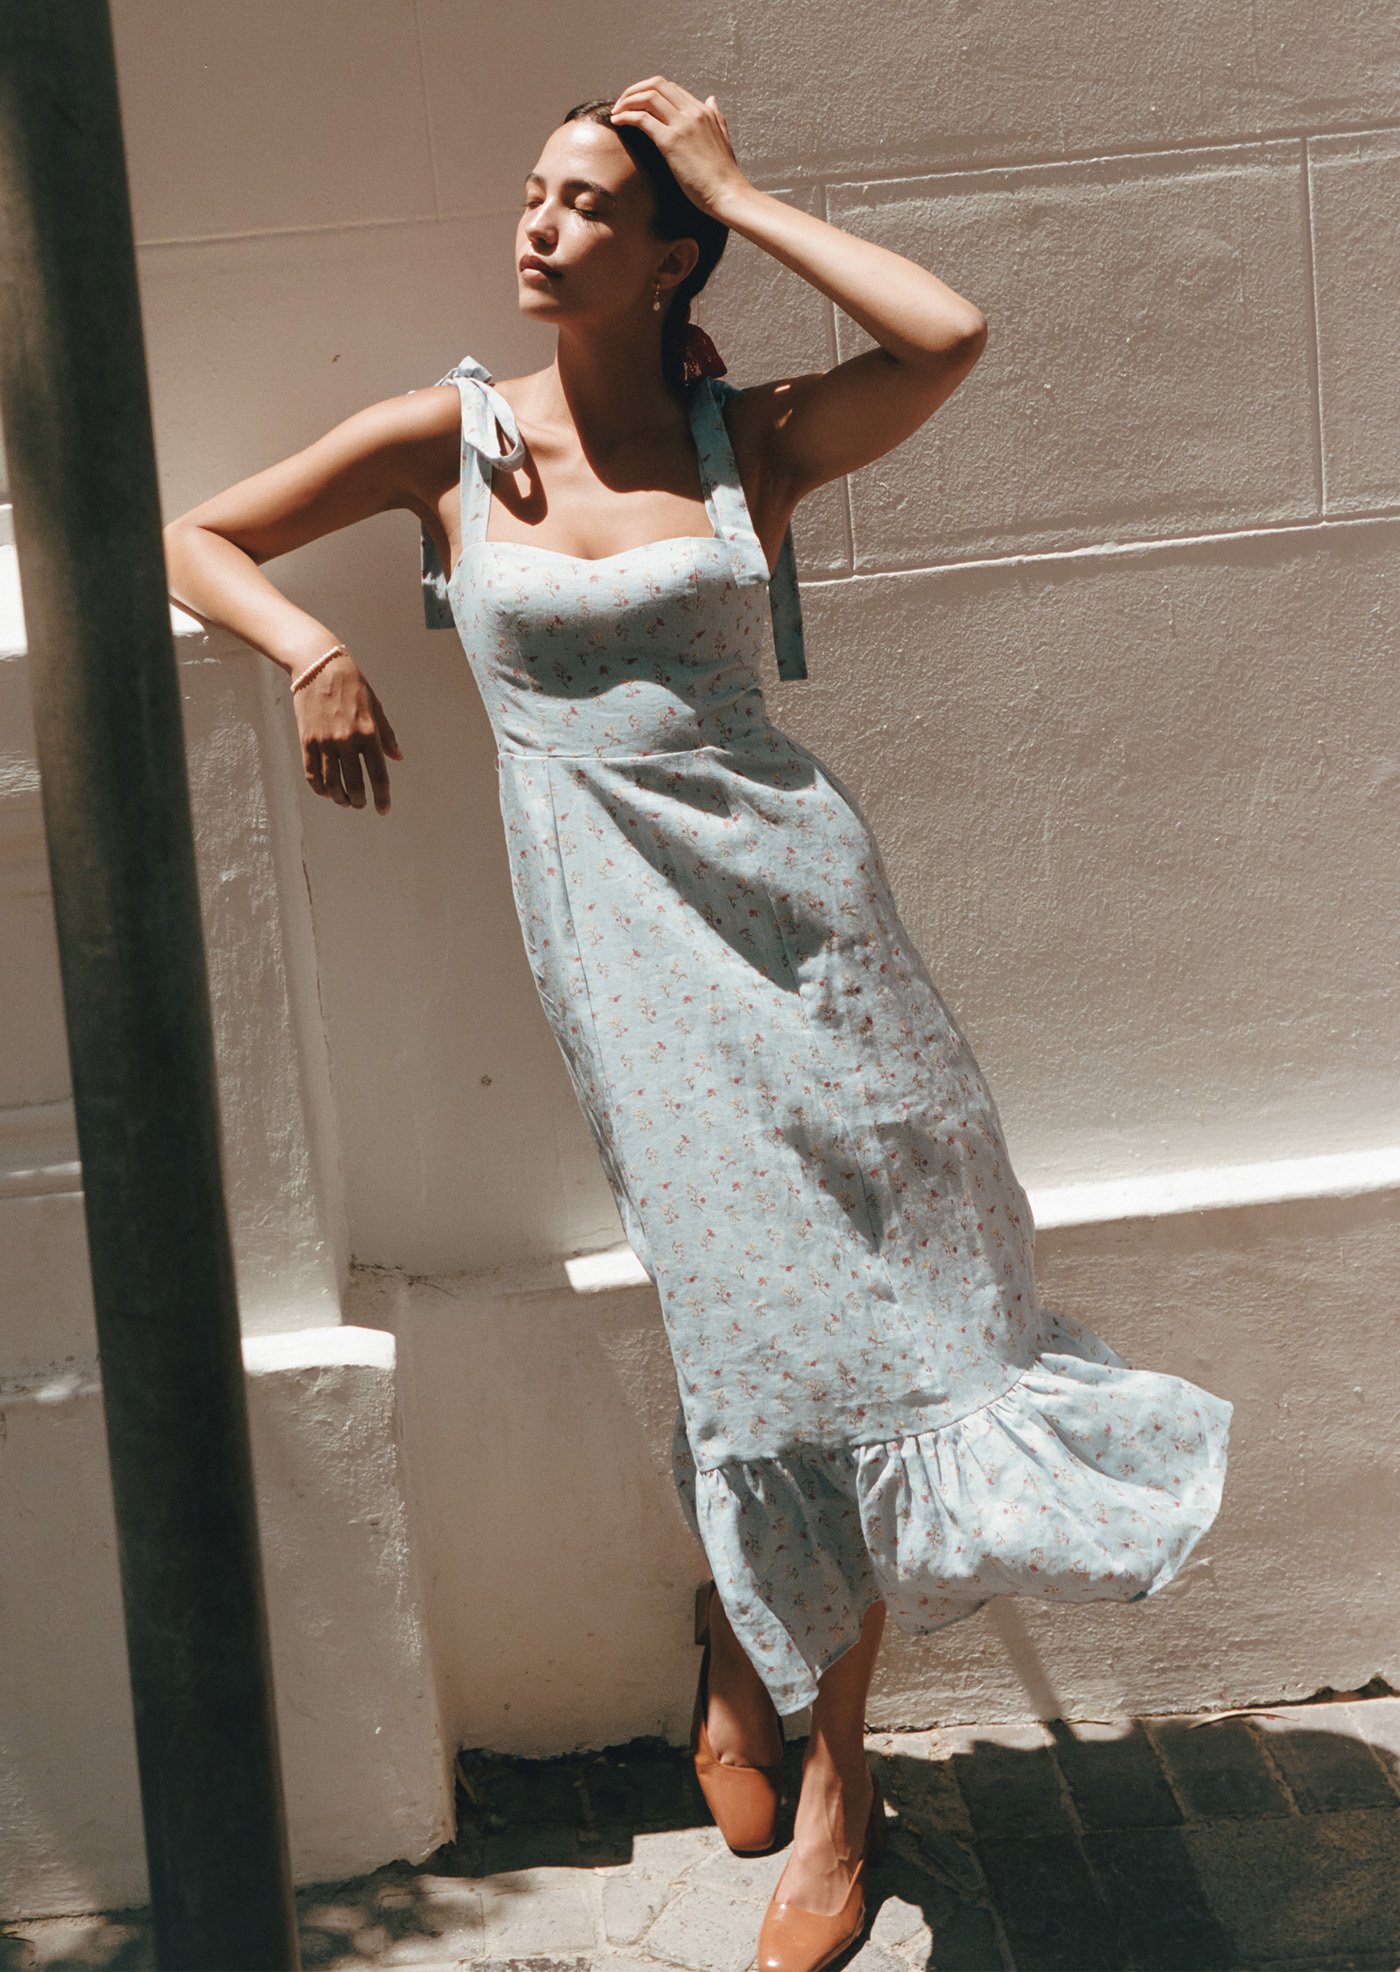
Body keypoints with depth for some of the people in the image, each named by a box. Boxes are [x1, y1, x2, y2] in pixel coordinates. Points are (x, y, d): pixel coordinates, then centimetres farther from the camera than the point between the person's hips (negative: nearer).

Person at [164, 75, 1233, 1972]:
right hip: (616, 919, -1)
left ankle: (801, 1735, 17)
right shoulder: (449, 436, 6)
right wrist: (312, 646, -9)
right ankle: (740, 1659, 24)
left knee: (852, 1294, 0)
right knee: (753, 1304, -3)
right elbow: (194, 537, 11)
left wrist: (738, 189, -3)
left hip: (788, 882, 1)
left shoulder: (753, 439, 5)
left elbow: (949, 336, -13)